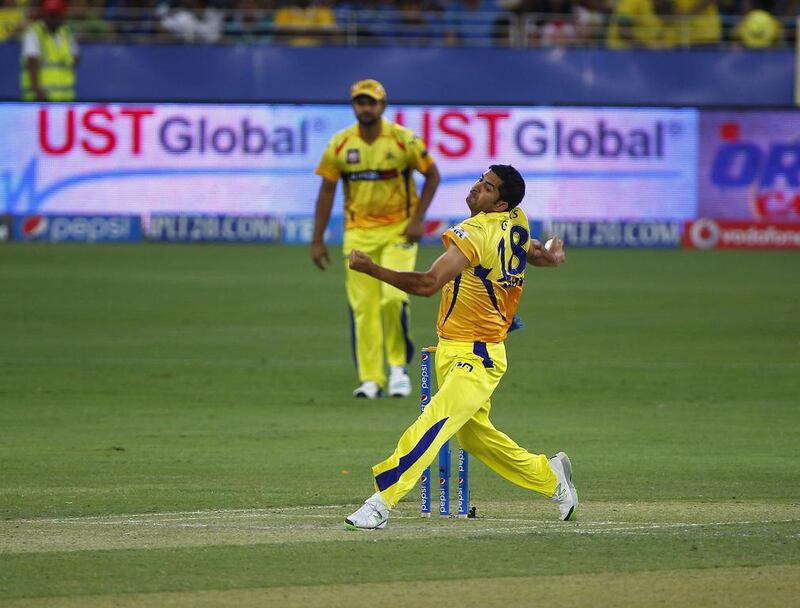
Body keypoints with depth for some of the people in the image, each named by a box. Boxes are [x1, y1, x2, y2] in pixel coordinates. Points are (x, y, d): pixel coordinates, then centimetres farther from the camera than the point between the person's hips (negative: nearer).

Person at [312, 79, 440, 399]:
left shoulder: (403, 139, -8)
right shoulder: (340, 144, -1)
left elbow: (432, 174, 2)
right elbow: (327, 190, 6)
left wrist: (417, 219, -8)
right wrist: (317, 240, 3)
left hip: (398, 230, -2)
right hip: (358, 234, 2)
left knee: (393, 296, -17)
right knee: (362, 306, -1)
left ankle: (398, 364, 4)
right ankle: (370, 379, 5)